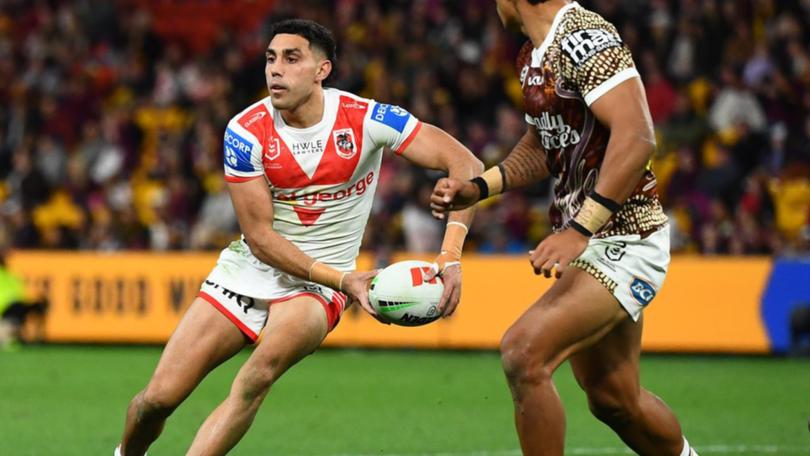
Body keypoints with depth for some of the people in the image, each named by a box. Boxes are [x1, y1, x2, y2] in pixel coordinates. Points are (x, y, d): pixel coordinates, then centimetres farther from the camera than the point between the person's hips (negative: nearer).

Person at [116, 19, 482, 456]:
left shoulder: (364, 119, -15)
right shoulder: (247, 131, -13)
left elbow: (465, 164, -18)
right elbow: (260, 237, -12)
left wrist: (449, 255, -31)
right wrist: (341, 279, -24)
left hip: (317, 288, -2)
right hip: (250, 269, 2)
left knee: (257, 377, -33)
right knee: (159, 397, -3)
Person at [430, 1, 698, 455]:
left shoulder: (583, 39, -19)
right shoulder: (534, 56, 11)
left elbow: (637, 137, -29)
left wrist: (579, 231, -33)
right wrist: (477, 188, 11)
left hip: (623, 242, -10)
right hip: (589, 241, 10)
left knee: (523, 353, -23)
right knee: (614, 400, 16)